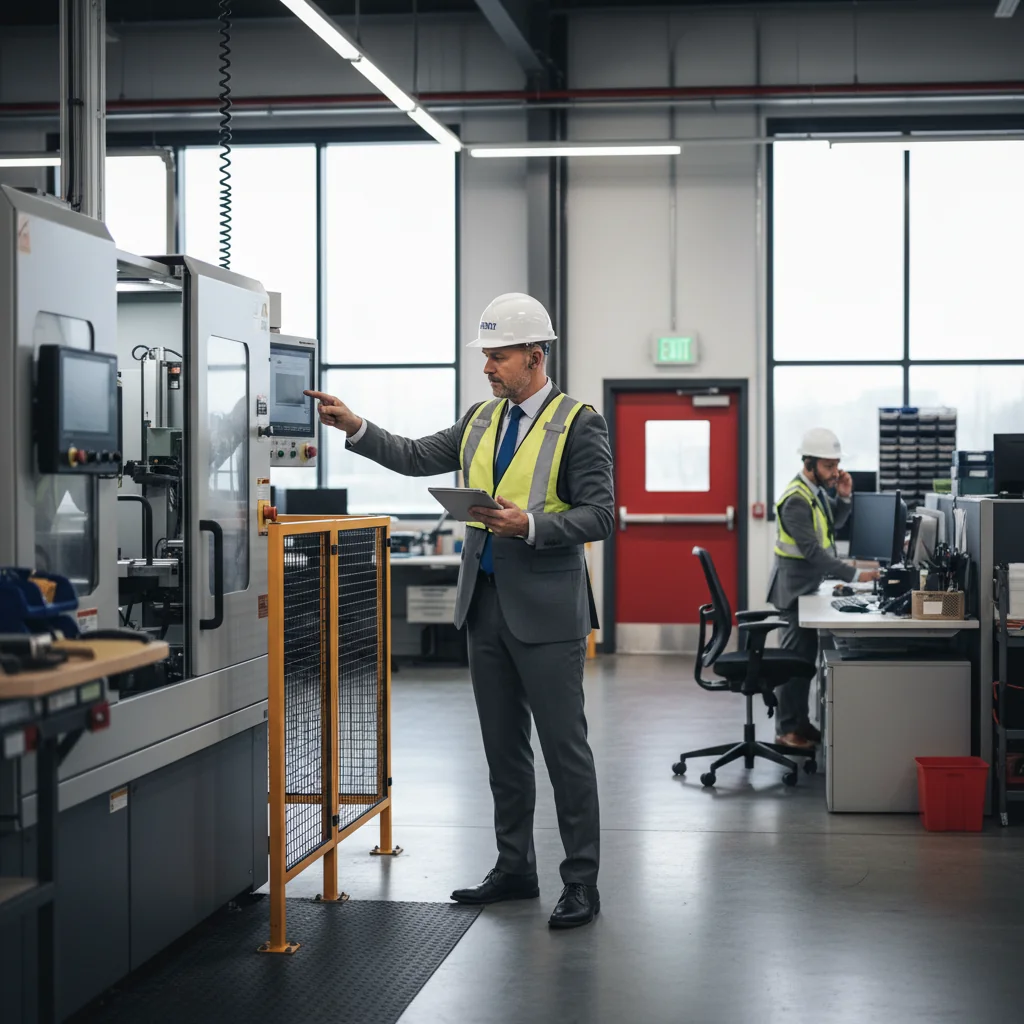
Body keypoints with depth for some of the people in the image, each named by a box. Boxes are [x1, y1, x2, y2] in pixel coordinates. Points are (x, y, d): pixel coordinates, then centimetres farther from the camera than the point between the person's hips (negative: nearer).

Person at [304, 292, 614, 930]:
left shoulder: (579, 425, -7)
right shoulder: (482, 420, 13)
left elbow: (599, 516, -11)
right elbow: (416, 458, 10)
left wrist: (531, 525, -23)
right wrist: (354, 427, 0)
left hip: (546, 609, -7)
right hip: (487, 603, 7)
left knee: (565, 745, -3)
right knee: (503, 745, 14)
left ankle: (582, 881, 4)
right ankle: (515, 869, 25)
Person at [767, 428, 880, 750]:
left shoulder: (816, 489, 4)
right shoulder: (796, 500, -24)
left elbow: (834, 522, 18)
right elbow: (813, 551, -29)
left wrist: (844, 497, -1)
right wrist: (854, 575, -30)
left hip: (810, 584, 9)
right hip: (796, 586, -9)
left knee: (805, 656, 14)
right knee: (795, 657, -4)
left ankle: (799, 722, 23)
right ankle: (787, 729, 4)